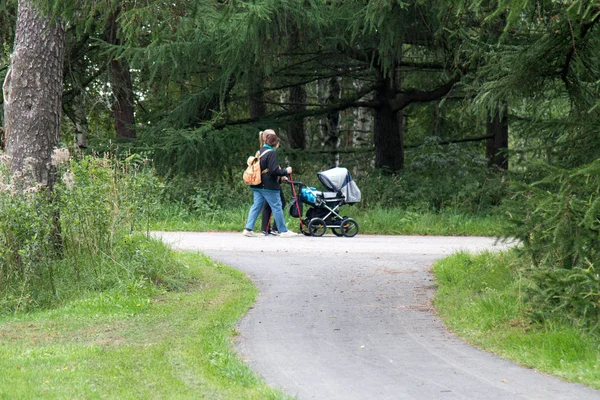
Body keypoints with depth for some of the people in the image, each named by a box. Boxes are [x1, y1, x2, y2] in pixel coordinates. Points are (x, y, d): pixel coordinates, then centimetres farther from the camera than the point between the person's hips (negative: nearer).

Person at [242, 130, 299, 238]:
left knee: (256, 206, 8)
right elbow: (274, 171, -21)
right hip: (269, 186, -8)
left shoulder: (260, 151, 13)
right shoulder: (271, 153, -15)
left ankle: (248, 229, 1)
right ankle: (283, 231, 6)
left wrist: (281, 175, 23)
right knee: (277, 207, 0)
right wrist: (286, 171, -5)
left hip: (258, 186, 8)